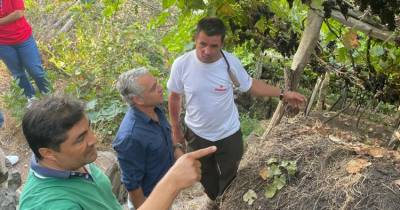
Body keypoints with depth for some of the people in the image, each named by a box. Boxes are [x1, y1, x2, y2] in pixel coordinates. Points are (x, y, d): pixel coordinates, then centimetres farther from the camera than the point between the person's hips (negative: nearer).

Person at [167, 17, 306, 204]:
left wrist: (282, 94, -8)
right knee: (206, 177, 25)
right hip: (197, 134, 1)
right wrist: (176, 129, 3)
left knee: (228, 177, 23)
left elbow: (250, 85, -4)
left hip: (229, 134, 0)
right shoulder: (181, 64, -22)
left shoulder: (231, 62, -22)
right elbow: (175, 97, -6)